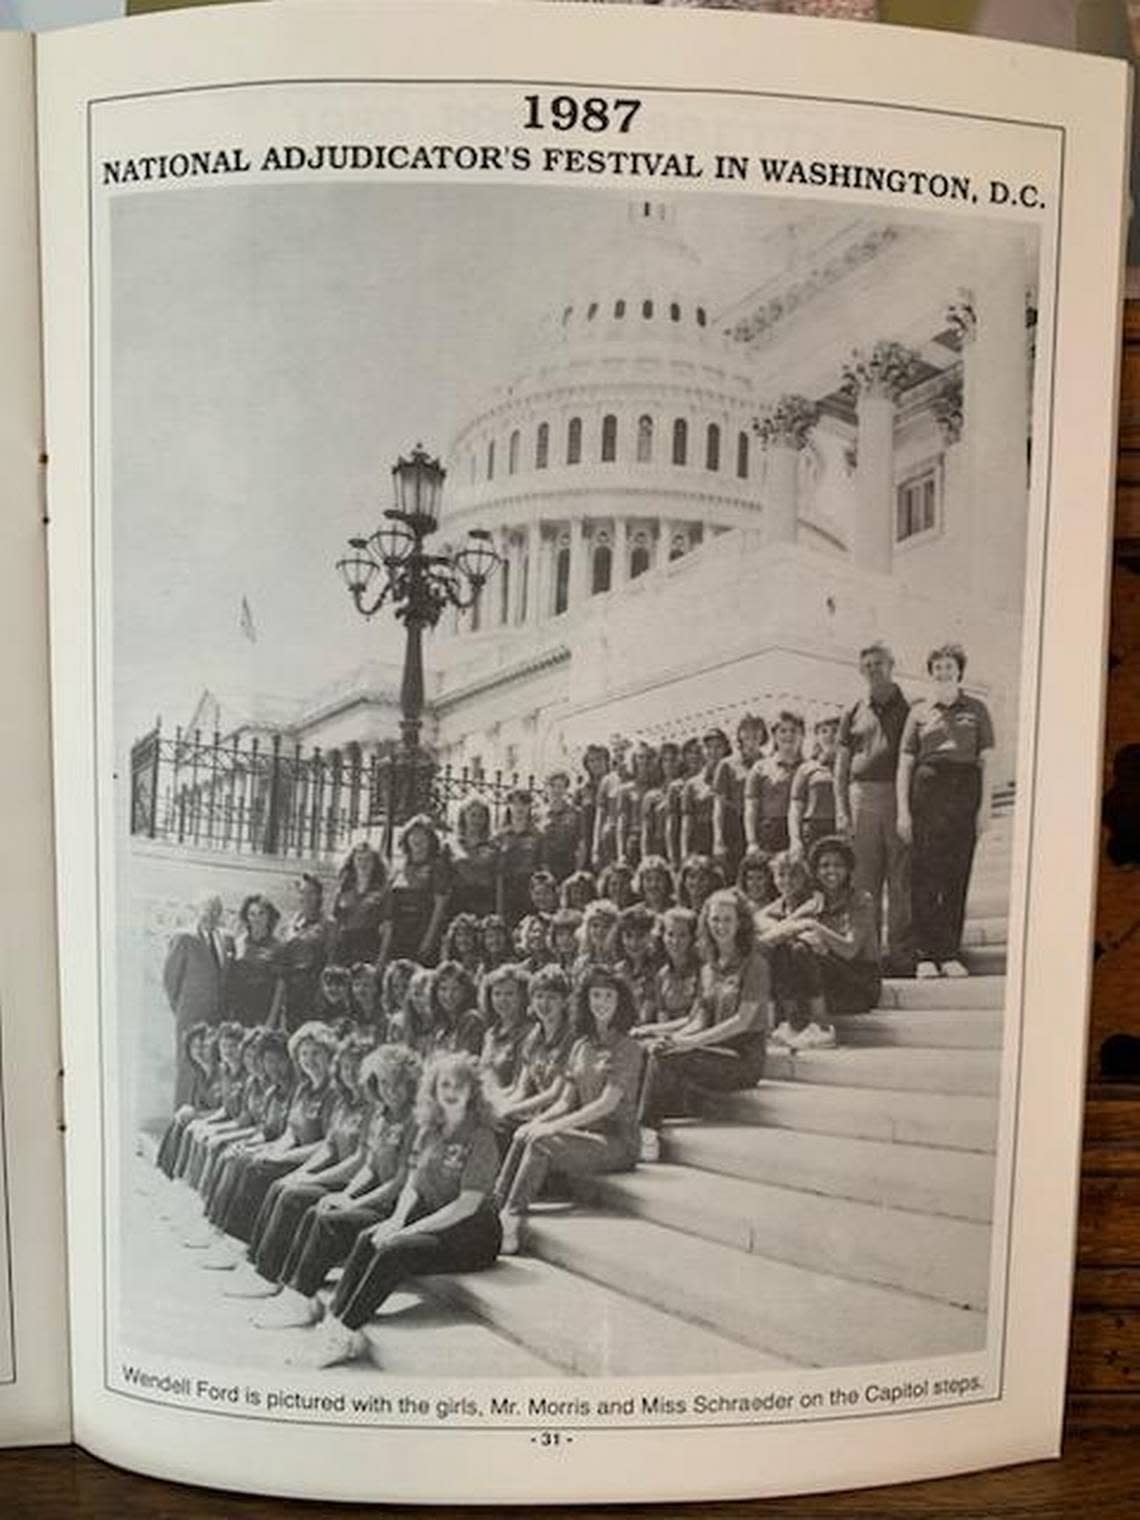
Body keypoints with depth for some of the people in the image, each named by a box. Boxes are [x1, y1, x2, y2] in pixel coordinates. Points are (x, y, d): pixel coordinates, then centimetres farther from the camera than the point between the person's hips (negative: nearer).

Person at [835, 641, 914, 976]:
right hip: (863, 799, 2)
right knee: (864, 882, 3)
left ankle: (901, 955, 4)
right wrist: (841, 811, 3)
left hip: (899, 798, -2)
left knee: (901, 882, -2)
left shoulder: (909, 708, 8)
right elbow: (841, 766, 13)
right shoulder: (853, 714, 14)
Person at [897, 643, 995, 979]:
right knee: (925, 875, -4)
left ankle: (950, 954, 8)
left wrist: (985, 806, -1)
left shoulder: (976, 709, 13)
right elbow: (904, 764, 9)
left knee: (957, 875, 1)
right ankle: (925, 955, 0)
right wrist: (903, 811, 0)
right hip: (927, 791, -1)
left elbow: (986, 762, 9)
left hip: (965, 792, 1)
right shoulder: (919, 712, 12)